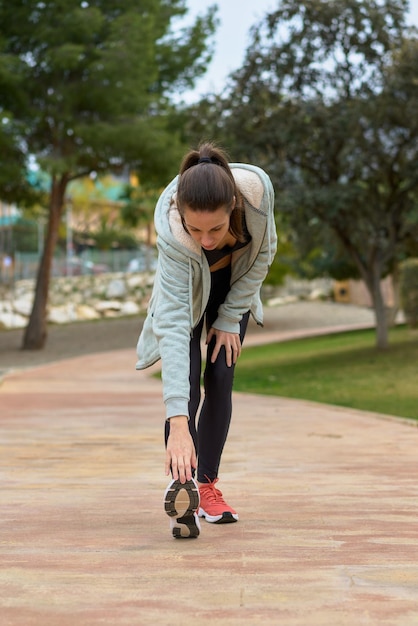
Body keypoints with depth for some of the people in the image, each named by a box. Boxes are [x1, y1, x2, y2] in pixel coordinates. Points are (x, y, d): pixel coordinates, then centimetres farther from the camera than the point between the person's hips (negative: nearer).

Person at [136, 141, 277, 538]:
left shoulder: (257, 188, -39)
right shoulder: (173, 237, -45)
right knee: (187, 379, -17)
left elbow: (263, 253, -18)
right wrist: (178, 424, -56)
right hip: (189, 288, -2)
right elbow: (173, 327, -50)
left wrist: (230, 319, -14)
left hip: (236, 281, 2)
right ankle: (183, 488, -17)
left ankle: (207, 484, 8)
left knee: (220, 378, -2)